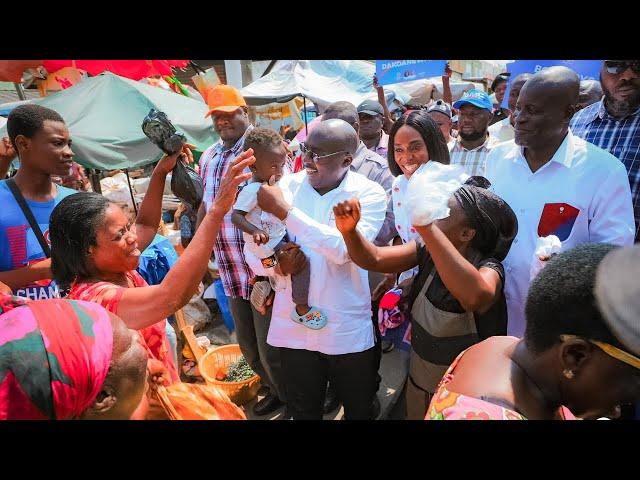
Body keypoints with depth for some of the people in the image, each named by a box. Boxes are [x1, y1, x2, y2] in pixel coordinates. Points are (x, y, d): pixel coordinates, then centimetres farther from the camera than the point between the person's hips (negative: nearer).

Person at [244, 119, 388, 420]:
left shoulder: (369, 194, -10)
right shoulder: (285, 187, -3)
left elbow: (344, 250, -26)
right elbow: (253, 254, 0)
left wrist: (285, 211, -26)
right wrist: (276, 263, -23)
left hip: (348, 332, -2)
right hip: (293, 327, 2)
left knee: (360, 411, 22)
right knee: (302, 412, 22)